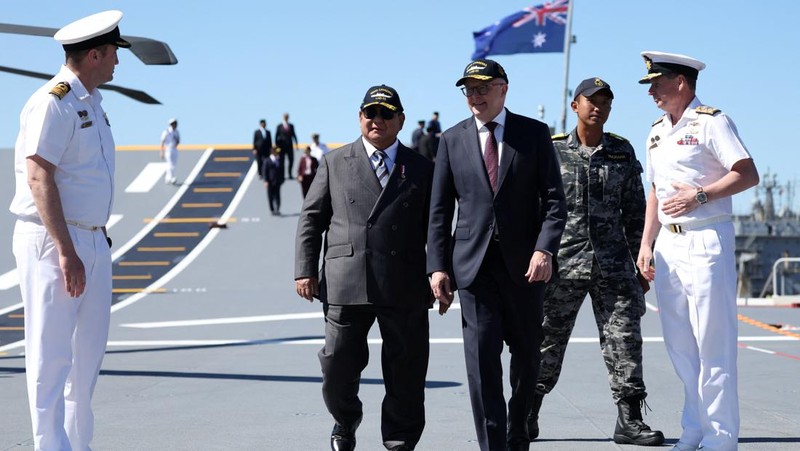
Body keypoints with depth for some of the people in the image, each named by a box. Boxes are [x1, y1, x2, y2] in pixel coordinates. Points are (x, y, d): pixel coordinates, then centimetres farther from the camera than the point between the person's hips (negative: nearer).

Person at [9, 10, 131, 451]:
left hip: (92, 241, 9)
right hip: (52, 243, -9)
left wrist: (96, 242, 18)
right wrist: (66, 252, -24)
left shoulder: (91, 103, 16)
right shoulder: (53, 103, -14)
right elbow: (39, 177, -20)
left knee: (89, 350, 14)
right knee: (51, 355, -5)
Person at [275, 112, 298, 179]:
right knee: (282, 161, 0)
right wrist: (277, 145, -2)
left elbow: (293, 135, 12)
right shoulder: (279, 126, 1)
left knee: (291, 160, 0)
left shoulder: (291, 126, 9)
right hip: (282, 146, -2)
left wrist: (296, 143, 5)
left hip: (289, 145, 2)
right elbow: (276, 136, 2)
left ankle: (289, 174, 12)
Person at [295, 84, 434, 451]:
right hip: (346, 283, 0)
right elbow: (311, 218, 10)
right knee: (338, 365, 2)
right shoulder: (335, 163, 12)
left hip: (404, 286, 0)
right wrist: (305, 269, 0)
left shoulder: (421, 169, 12)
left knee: (406, 373, 3)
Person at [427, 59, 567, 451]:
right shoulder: (452, 139, 7)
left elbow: (554, 199, -1)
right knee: (481, 357, -8)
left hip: (525, 263, 0)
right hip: (474, 263, 0)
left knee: (527, 355, 11)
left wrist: (545, 249, -15)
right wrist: (438, 266, -2)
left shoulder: (534, 133, 4)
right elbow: (440, 210, 7)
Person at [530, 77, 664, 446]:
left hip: (613, 264, 2)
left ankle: (629, 419, 5)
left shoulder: (623, 152, 9)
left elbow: (634, 212, 13)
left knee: (624, 339, -1)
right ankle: (527, 416, 15)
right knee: (546, 340, 3)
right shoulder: (552, 150, 2)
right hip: (563, 263, -2)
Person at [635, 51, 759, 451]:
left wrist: (700, 196, -20)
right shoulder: (657, 130, 17)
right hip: (668, 245, 8)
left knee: (713, 343, -6)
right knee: (679, 344, 10)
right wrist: (646, 244, 15)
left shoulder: (711, 122, -7)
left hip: (706, 242, -8)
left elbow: (748, 174, -14)